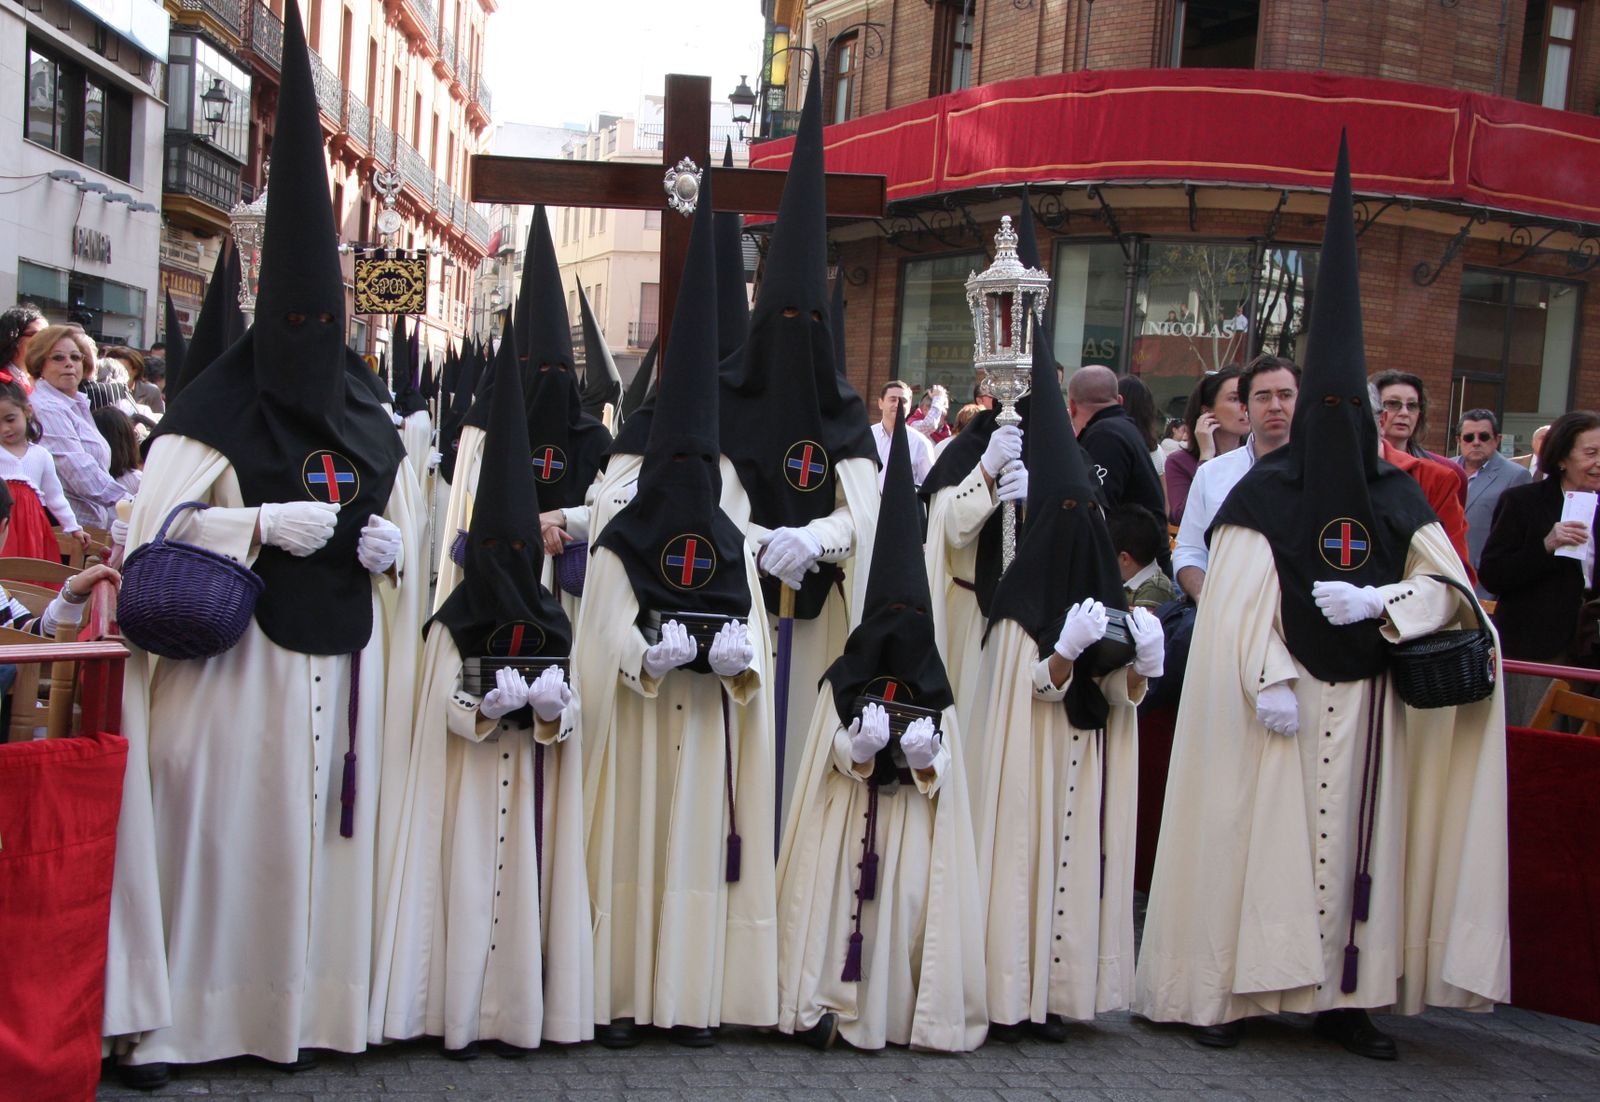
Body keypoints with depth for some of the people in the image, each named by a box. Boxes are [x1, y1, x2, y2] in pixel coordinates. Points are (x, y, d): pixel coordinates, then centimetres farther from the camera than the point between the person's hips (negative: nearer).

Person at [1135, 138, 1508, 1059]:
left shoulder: (1396, 497, 8)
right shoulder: (1265, 493, -3)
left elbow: (1448, 586, 5)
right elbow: (1242, 604, -8)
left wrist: (1376, 602, -12)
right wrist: (1270, 683, -16)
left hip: (1364, 698, 4)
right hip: (1283, 693, -4)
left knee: (1357, 839, 5)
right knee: (1260, 837, -2)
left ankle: (1347, 995, 14)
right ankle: (1229, 988, 6)